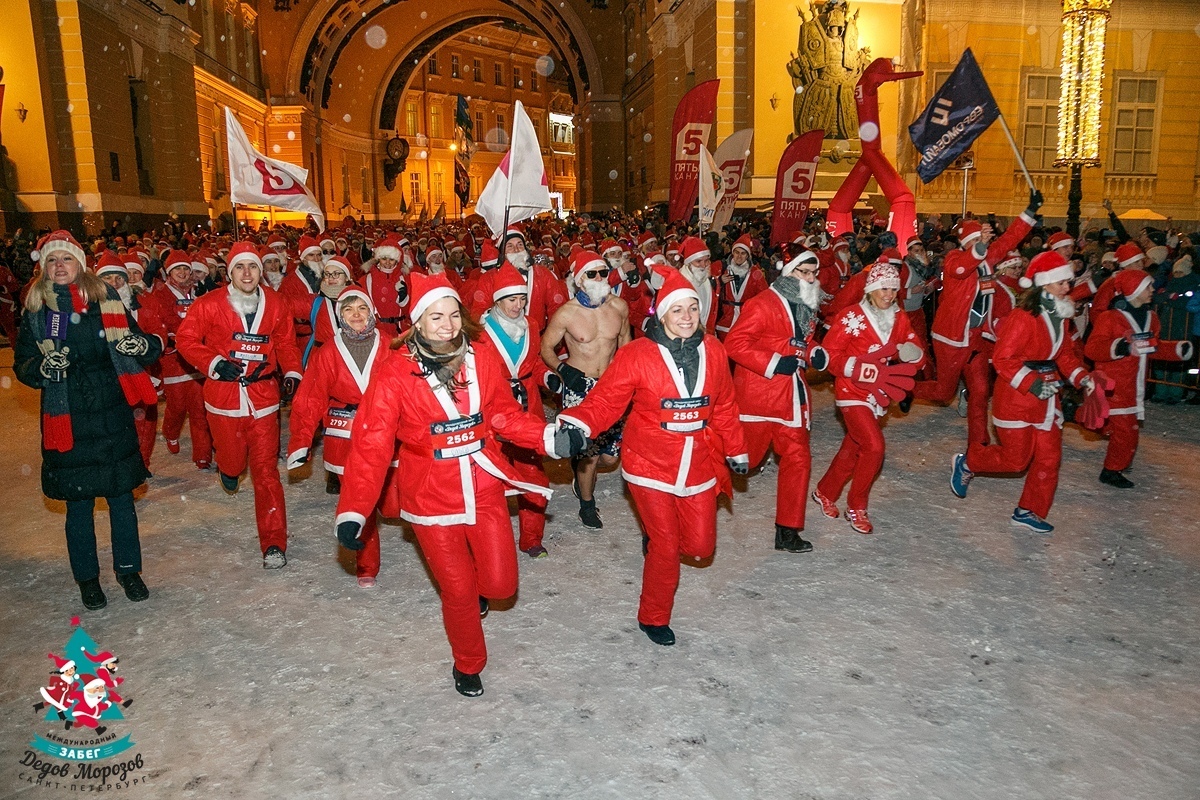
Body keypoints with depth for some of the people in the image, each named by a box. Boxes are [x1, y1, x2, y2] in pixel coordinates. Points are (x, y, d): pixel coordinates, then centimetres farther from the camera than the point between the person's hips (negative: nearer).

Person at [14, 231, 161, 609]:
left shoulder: (107, 301, 2)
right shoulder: (35, 312, 2)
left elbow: (141, 346, 7)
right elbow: (21, 365, 4)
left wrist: (143, 345, -17)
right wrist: (43, 366, -18)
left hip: (113, 415, 0)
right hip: (67, 420, 0)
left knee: (121, 495, 8)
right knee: (78, 502, 9)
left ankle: (128, 568, 25)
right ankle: (87, 577, 25)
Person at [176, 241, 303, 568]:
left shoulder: (276, 304, 2)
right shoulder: (210, 304, -4)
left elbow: (286, 343, 12)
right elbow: (186, 339, 1)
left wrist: (291, 373, -2)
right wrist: (214, 363, -13)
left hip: (263, 397, 0)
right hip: (224, 396, 0)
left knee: (266, 470, -4)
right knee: (233, 458, 12)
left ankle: (274, 544, 0)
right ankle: (228, 470, 54)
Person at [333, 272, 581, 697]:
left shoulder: (480, 362, -3)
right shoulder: (395, 375, -13)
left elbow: (507, 416, 6)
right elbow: (371, 445, -15)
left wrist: (549, 436, -10)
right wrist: (352, 512, -21)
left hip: (484, 490, 3)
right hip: (432, 498, -2)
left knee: (501, 583, 5)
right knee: (458, 591, 8)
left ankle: (473, 587, 45)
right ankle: (467, 665, 37)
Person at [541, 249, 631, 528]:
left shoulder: (619, 306, -3)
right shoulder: (566, 313, -12)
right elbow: (546, 348, -1)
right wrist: (562, 369, -16)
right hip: (579, 387, -4)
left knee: (610, 456, 7)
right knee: (590, 452, -2)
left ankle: (580, 466, 42)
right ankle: (587, 504, 24)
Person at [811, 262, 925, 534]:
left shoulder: (900, 319, 4)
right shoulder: (852, 317, -13)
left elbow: (916, 355, 5)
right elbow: (830, 354, -13)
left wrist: (913, 353, -19)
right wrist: (862, 369, -24)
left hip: (877, 394, 6)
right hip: (852, 392, -6)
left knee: (852, 448, 13)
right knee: (874, 446, -15)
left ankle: (825, 492, 34)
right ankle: (856, 507, 3)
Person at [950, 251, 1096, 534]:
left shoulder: (1058, 318, 10)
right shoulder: (1022, 318, -18)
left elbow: (1065, 354, 17)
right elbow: (1003, 359, -20)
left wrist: (1082, 378, 1)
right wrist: (1033, 384, -25)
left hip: (1047, 399, 9)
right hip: (1016, 399, -8)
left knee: (1049, 457, 8)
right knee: (1016, 459, -2)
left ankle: (1029, 512, 21)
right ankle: (966, 463, 24)